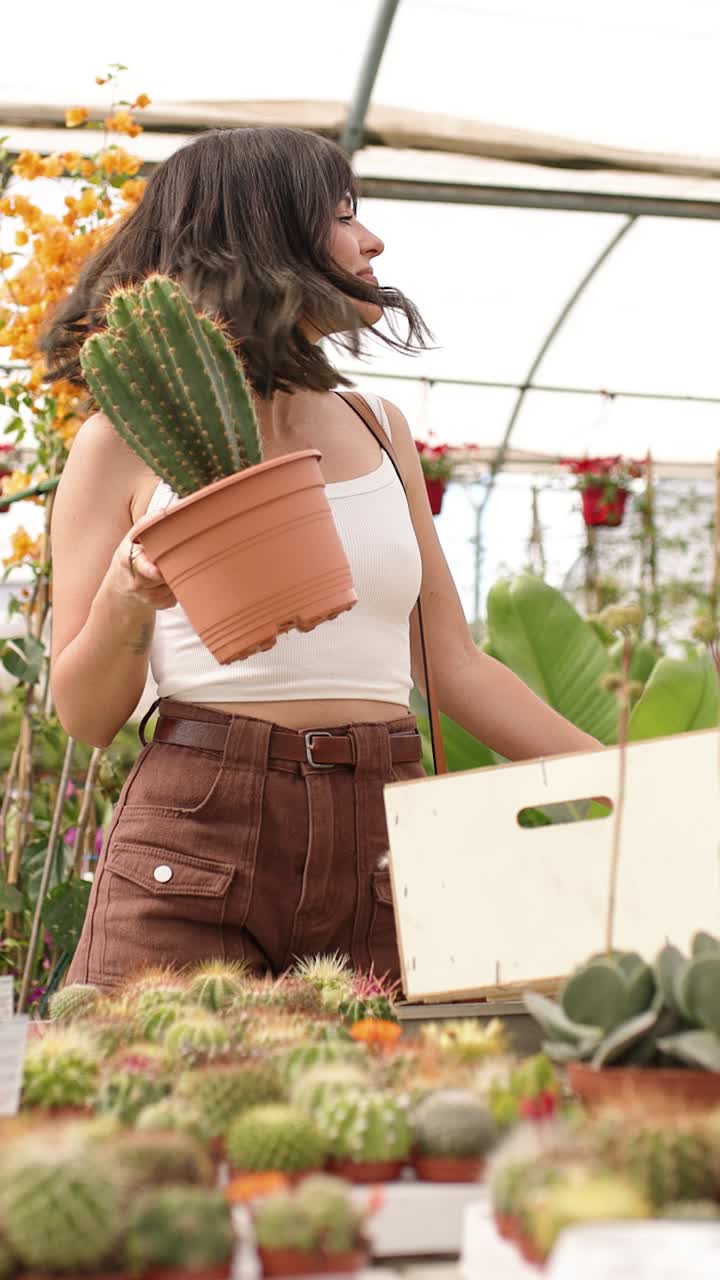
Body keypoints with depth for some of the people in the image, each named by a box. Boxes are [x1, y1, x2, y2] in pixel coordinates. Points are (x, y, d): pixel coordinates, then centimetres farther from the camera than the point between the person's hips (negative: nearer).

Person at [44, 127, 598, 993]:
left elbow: (455, 669, 17)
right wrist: (127, 599, -16)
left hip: (382, 847, 4)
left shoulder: (380, 432, 15)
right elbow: (83, 715, 3)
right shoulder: (128, 443, 2)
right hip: (196, 830, -3)